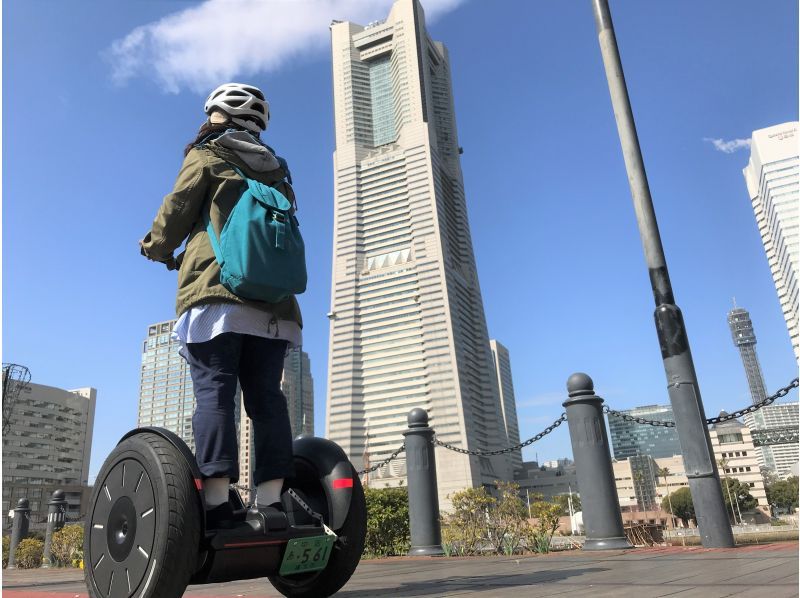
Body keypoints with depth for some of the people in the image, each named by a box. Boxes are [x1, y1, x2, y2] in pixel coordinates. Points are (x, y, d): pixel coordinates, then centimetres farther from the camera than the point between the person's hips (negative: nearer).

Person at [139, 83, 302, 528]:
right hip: (273, 299, 5)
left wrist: (157, 248, 24)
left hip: (217, 290, -5)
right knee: (266, 396, 0)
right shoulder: (277, 171, 26)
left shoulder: (208, 155, 10)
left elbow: (177, 210, 5)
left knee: (214, 392, -11)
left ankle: (218, 502, -20)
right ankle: (271, 501, -5)